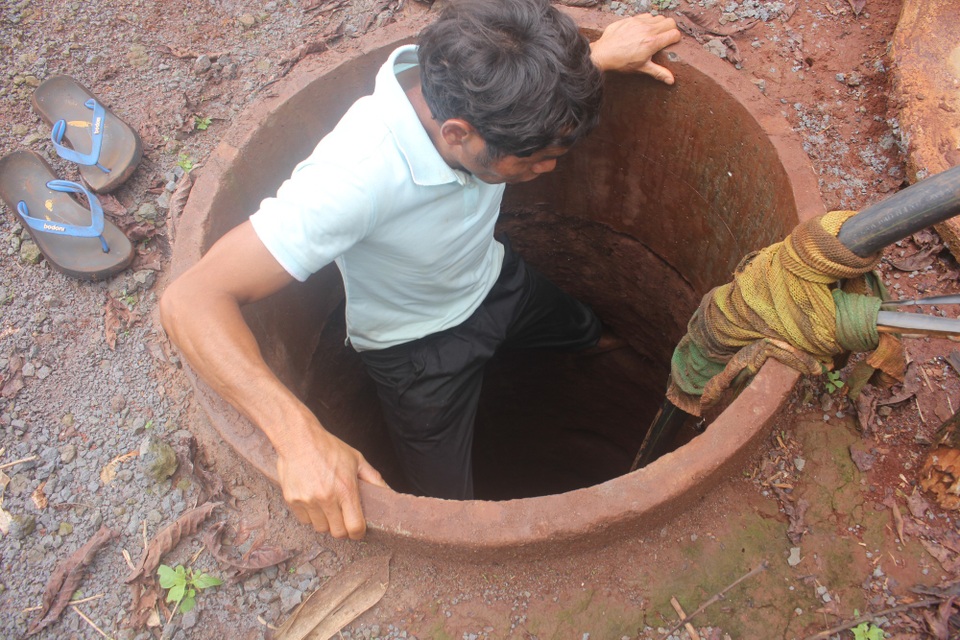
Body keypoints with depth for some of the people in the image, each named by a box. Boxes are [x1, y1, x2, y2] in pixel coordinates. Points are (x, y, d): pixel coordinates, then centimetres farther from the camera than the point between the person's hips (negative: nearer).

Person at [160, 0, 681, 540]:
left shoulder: (459, 88, -27)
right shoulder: (352, 178, -44)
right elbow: (193, 299, -46)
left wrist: (598, 55, -15)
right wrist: (301, 436, -57)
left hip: (495, 278, 6)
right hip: (418, 345, -5)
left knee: (594, 338, 29)